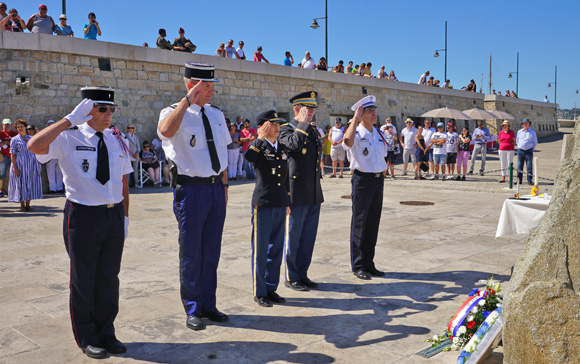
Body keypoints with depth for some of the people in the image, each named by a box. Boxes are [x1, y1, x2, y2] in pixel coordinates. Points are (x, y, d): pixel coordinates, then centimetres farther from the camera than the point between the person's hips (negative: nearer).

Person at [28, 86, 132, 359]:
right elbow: (34, 146, -29)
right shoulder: (68, 138, -9)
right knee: (83, 280, 9)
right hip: (83, 215, -4)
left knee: (109, 278, 14)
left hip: (114, 216, 5)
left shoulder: (117, 140, 7)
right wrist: (70, 120, -26)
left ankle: (106, 334, 31)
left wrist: (125, 216, 9)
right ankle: (87, 338, 27)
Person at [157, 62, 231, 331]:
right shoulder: (174, 113, -8)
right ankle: (192, 311, 19)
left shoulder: (217, 115, 11)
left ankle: (208, 305, 29)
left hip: (216, 188, 6)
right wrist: (188, 100, -27)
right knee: (191, 253, 5)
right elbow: (166, 131, -34)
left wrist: (224, 184, 15)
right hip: (191, 189, -6)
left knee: (212, 251, 14)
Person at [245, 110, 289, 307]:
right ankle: (259, 292, 11)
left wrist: (287, 202, 16)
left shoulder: (282, 148, 12)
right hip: (263, 204, -6)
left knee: (276, 248, 11)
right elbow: (249, 158, -32)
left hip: (280, 205, 6)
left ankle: (271, 288, 23)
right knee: (261, 249, 1)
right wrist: (260, 138, -24)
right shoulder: (258, 146, -6)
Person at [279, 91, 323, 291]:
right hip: (297, 194, -7)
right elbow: (294, 144, -30)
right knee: (293, 237, 3)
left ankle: (302, 274, 24)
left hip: (314, 194, 7)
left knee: (309, 236, 12)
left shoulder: (313, 130, 16)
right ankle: (291, 277, 16)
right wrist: (303, 123, -19)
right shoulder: (286, 128, -7)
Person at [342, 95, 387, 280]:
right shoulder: (357, 134, -9)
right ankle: (357, 266, 8)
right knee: (359, 224, -1)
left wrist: (381, 177, 14)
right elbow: (348, 141, -35)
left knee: (373, 223, 11)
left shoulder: (379, 134, 13)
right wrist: (356, 118, -25)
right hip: (362, 179, -7)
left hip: (378, 180, 7)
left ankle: (368, 264, 21)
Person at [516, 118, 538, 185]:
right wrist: (519, 147, 10)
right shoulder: (519, 132, 10)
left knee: (529, 166, -3)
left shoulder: (532, 132, 5)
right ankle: (519, 180, 7)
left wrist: (532, 150, 6)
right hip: (520, 151, 2)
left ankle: (530, 180, 2)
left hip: (529, 151, -2)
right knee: (519, 166, 2)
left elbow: (535, 143, 10)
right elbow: (517, 141, 19)